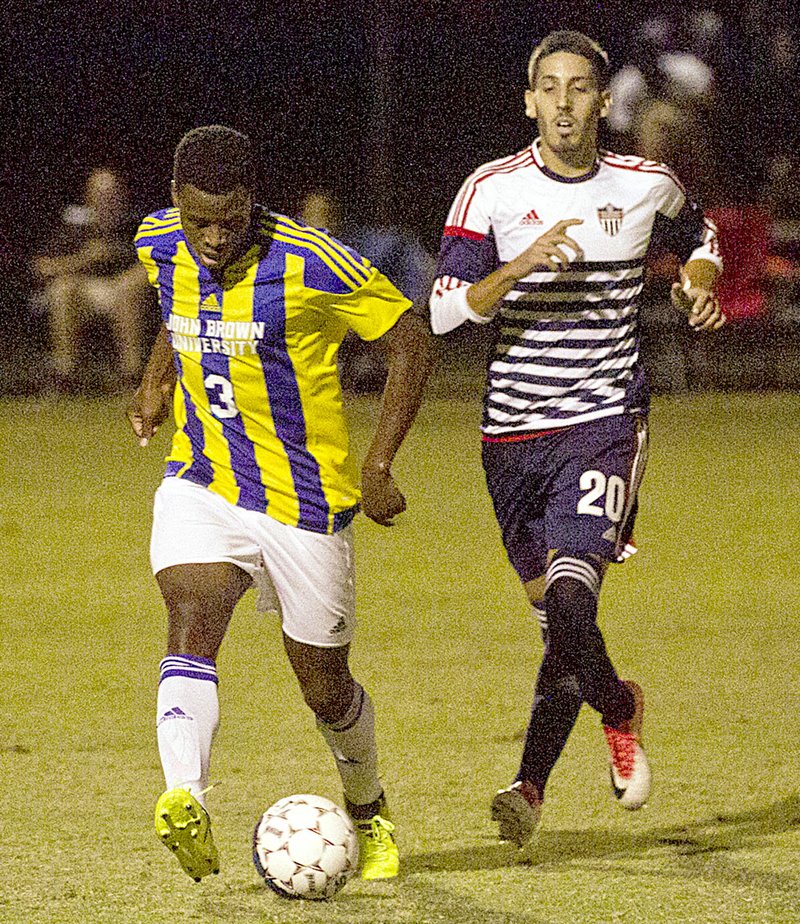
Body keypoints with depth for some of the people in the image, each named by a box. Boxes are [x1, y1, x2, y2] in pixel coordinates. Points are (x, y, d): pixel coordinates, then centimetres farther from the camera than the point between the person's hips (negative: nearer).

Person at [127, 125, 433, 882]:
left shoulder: (310, 264, -20)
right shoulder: (160, 245, -3)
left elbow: (410, 339, -10)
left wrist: (378, 467, -13)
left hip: (305, 499, -3)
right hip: (201, 484, 3)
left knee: (324, 686, 9)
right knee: (191, 623, -26)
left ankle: (367, 811, 38)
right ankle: (186, 806, -42)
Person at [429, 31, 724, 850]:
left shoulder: (645, 186, 2)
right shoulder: (494, 190, -3)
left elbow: (698, 237, 26)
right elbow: (442, 311, -10)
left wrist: (700, 284, 4)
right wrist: (521, 266, -24)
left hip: (605, 422, -2)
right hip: (513, 429, 2)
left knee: (569, 595, -21)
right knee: (558, 617, 10)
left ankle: (532, 784, -9)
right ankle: (617, 707, 38)